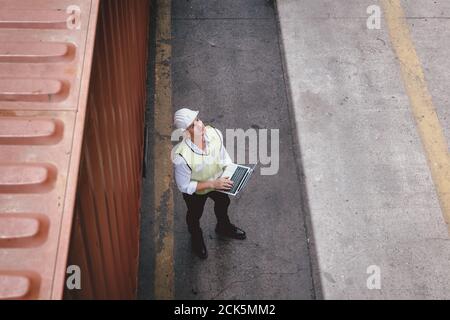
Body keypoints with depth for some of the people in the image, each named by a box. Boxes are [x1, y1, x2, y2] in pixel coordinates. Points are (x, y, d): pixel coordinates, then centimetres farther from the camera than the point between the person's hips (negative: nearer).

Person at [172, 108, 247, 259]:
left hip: (218, 181, 4)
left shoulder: (214, 133, -30)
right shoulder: (181, 157, -44)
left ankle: (223, 227, 68)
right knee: (195, 214, 27)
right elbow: (184, 186, -29)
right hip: (195, 191, -4)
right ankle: (196, 238, 63)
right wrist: (212, 184, -33)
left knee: (223, 202, 32)